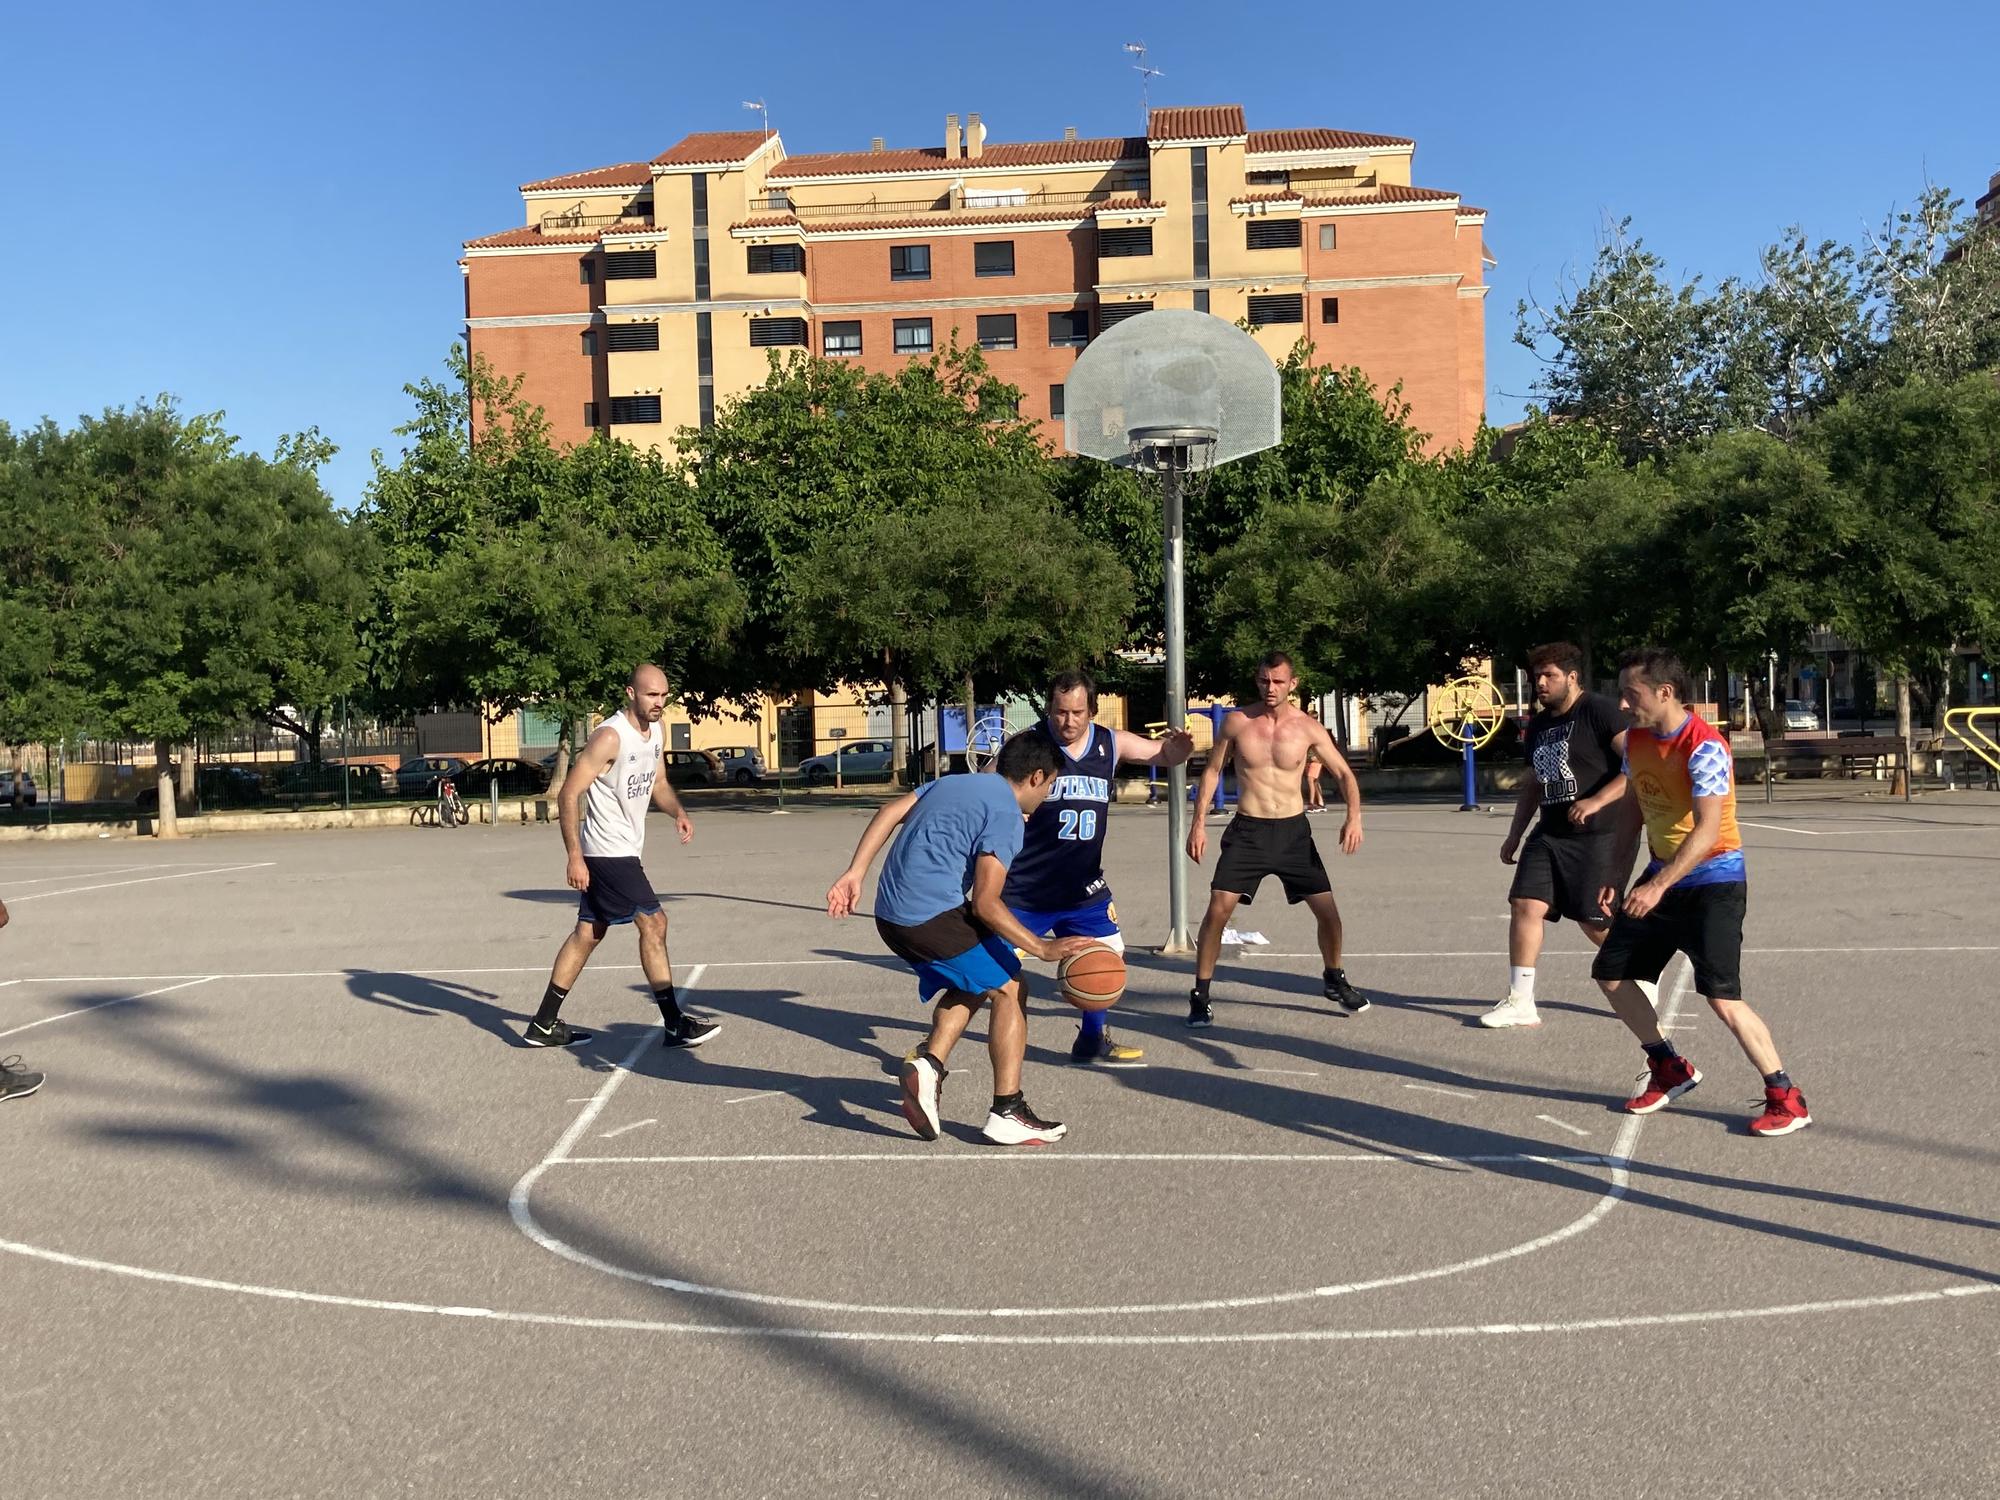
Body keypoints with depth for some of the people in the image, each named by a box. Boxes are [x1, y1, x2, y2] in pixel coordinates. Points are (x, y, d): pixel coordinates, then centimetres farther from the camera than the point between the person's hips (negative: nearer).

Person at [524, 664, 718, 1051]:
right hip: (608, 852, -9)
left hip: (626, 851, 9)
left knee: (588, 933, 13)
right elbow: (568, 794, -19)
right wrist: (575, 857, -22)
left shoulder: (656, 733, 8)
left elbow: (658, 784, 20)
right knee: (653, 923, -10)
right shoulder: (611, 737, -19)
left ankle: (544, 1025, 22)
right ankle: (675, 1025, -3)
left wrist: (678, 812, -2)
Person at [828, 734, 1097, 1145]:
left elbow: (890, 813, 10)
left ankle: (929, 1064, 7)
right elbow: (985, 903, -13)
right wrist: (1042, 948, -11)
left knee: (972, 984, 24)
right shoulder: (1007, 814, -7)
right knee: (1007, 988, 5)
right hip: (932, 916, -9)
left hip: (889, 915, 9)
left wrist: (855, 873, 8)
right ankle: (1007, 1114, 6)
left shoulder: (955, 782, 19)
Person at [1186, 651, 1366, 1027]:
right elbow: (1212, 771, 5)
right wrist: (1198, 823, -2)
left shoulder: (1308, 727, -3)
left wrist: (1354, 816, -16)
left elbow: (1343, 773, 1)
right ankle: (1199, 995, 0)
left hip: (1293, 830, 1)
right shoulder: (1237, 722, -4)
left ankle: (1334, 980, 31)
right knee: (1218, 909, -13)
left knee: (1327, 909, 4)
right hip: (1247, 830, -1)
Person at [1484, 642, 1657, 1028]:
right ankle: (1520, 1002, 1)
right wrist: (1514, 836, 22)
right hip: (1549, 834, 7)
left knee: (1595, 922, -2)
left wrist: (1596, 801, -26)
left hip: (1597, 836, -7)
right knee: (1525, 905, -5)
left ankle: (1644, 987, 25)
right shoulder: (1538, 725, 15)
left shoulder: (1599, 711, -9)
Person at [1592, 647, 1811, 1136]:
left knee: (1722, 998, -15)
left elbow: (1707, 831, -29)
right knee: (1610, 973, 9)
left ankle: (1786, 1099, 3)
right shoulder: (1637, 739, 3)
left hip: (1713, 881, -8)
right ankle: (1669, 1069, 27)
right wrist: (1617, 876, 9)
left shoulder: (1704, 748, -22)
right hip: (1662, 878, 8)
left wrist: (1657, 886, -36)